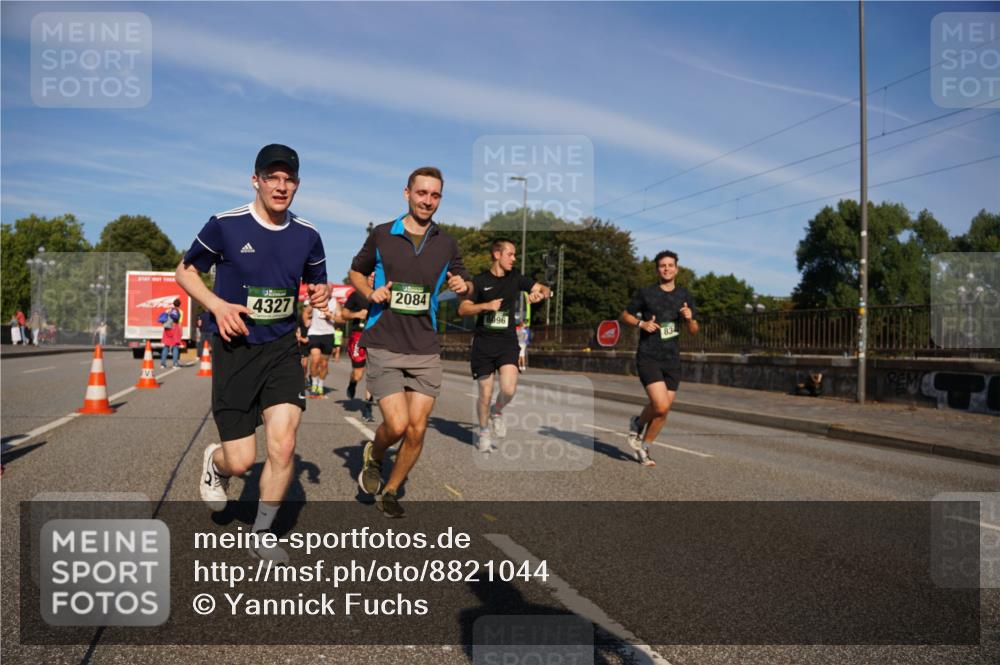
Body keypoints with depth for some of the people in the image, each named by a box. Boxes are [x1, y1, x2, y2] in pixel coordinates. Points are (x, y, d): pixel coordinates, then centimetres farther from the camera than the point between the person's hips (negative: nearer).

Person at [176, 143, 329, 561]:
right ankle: (215, 463, 39)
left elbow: (317, 283, 18)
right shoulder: (224, 226, -7)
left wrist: (321, 294, -7)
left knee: (283, 445, -10)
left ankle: (260, 535, 14)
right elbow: (185, 270, 4)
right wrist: (218, 305, -14)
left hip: (282, 349, 3)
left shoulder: (307, 236, 3)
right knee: (240, 461, -2)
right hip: (234, 349, -2)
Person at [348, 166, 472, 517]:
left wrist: (462, 286, -4)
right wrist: (370, 292, -5)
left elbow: (463, 282, 20)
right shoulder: (381, 235, 2)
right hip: (384, 346, -2)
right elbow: (356, 272, 16)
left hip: (426, 350, 3)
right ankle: (373, 456, 22)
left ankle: (389, 491, 26)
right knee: (397, 425, -14)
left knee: (416, 431, 2)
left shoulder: (447, 243, 7)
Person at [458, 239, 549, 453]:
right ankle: (484, 431, 28)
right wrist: (486, 305, -17)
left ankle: (497, 412, 15)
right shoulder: (480, 280, -2)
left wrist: (539, 293, -15)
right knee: (485, 394, 3)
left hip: (507, 341, 1)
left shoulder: (516, 278, 5)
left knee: (509, 389, -19)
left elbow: (545, 289, 8)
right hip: (483, 343, -1)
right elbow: (462, 309, -2)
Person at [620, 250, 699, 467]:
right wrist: (641, 323, -10)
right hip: (648, 358, -4)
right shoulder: (645, 293, 0)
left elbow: (694, 331, 15)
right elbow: (625, 315, 9)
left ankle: (643, 447, 25)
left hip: (672, 360, 4)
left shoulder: (685, 297, 10)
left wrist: (690, 318, -8)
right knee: (661, 406, -18)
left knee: (663, 412, 5)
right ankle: (637, 424, 14)